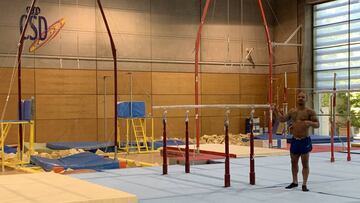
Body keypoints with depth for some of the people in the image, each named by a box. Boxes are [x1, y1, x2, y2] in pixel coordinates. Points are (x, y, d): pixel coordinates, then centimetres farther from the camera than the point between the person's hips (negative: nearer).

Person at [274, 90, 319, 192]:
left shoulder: (309, 111, -6)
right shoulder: (292, 111, 8)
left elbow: (317, 124, -6)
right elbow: (282, 119, 19)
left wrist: (310, 123, -26)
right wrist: (275, 110, 10)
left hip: (305, 140, -5)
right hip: (294, 140, 5)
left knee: (305, 164, 0)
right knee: (294, 162, 14)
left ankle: (304, 184, 5)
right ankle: (294, 182, 29)